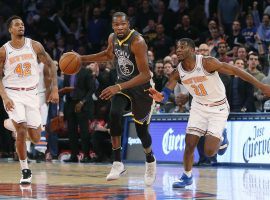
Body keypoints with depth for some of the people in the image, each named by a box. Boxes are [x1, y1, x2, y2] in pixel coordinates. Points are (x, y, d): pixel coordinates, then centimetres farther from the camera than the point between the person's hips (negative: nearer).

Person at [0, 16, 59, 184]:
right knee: (21, 131, -19)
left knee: (36, 138, 3)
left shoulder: (35, 46, -2)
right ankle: (25, 171, -5)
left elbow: (51, 65, 7)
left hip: (31, 93, 3)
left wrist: (55, 89, -1)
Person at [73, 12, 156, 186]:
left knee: (141, 130, 2)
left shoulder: (137, 42, -29)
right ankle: (118, 163, -16)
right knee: (114, 115, -21)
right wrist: (83, 59, 9)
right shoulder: (113, 38, -6)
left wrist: (119, 87, -39)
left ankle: (150, 160, 34)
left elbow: (145, 75, -32)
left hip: (142, 86, -5)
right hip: (123, 83, 5)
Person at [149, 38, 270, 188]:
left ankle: (221, 136, 23)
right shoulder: (178, 72, -10)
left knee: (209, 151, -11)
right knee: (190, 144, -4)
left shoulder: (207, 63, -25)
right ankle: (187, 177, 18)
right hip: (199, 107, 4)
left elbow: (235, 71, -21)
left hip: (218, 108, -4)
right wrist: (160, 97, -41)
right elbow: (166, 93, -13)